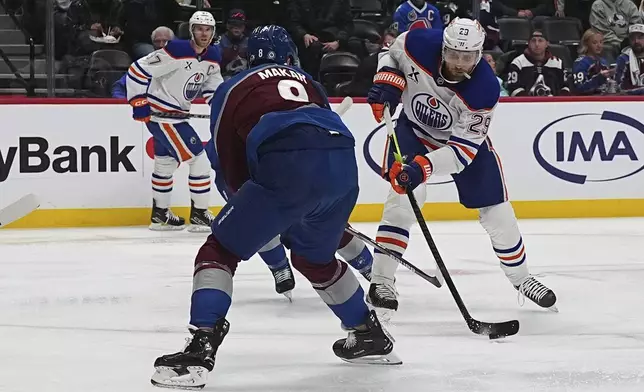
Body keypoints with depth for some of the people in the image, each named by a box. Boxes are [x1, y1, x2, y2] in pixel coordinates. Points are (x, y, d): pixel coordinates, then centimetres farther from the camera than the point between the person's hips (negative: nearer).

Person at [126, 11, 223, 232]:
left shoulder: (213, 57, 1)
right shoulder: (176, 51, -23)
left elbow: (213, 86, 16)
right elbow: (137, 69, -21)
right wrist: (139, 101, -22)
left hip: (175, 114, 9)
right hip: (158, 112, -9)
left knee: (167, 162, 21)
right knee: (199, 158, -10)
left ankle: (160, 214, 36)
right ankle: (199, 214, -3)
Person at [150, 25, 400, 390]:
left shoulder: (232, 89, 26)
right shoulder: (307, 82, 37)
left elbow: (232, 165, 22)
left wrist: (262, 214, 35)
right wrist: (334, 220, 43)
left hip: (286, 168, -5)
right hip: (343, 165, 5)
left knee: (221, 249, 6)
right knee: (315, 258, 32)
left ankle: (200, 350, -11)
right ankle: (370, 335, 41)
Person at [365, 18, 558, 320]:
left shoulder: (484, 89, -34)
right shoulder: (418, 45, -30)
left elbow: (462, 149, -34)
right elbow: (392, 55, -4)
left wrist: (422, 167, -47)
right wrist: (386, 84, -22)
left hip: (464, 136, 0)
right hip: (413, 128, 0)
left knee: (496, 212, 0)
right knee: (403, 197, -21)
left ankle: (520, 278, 24)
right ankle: (381, 283, -15)